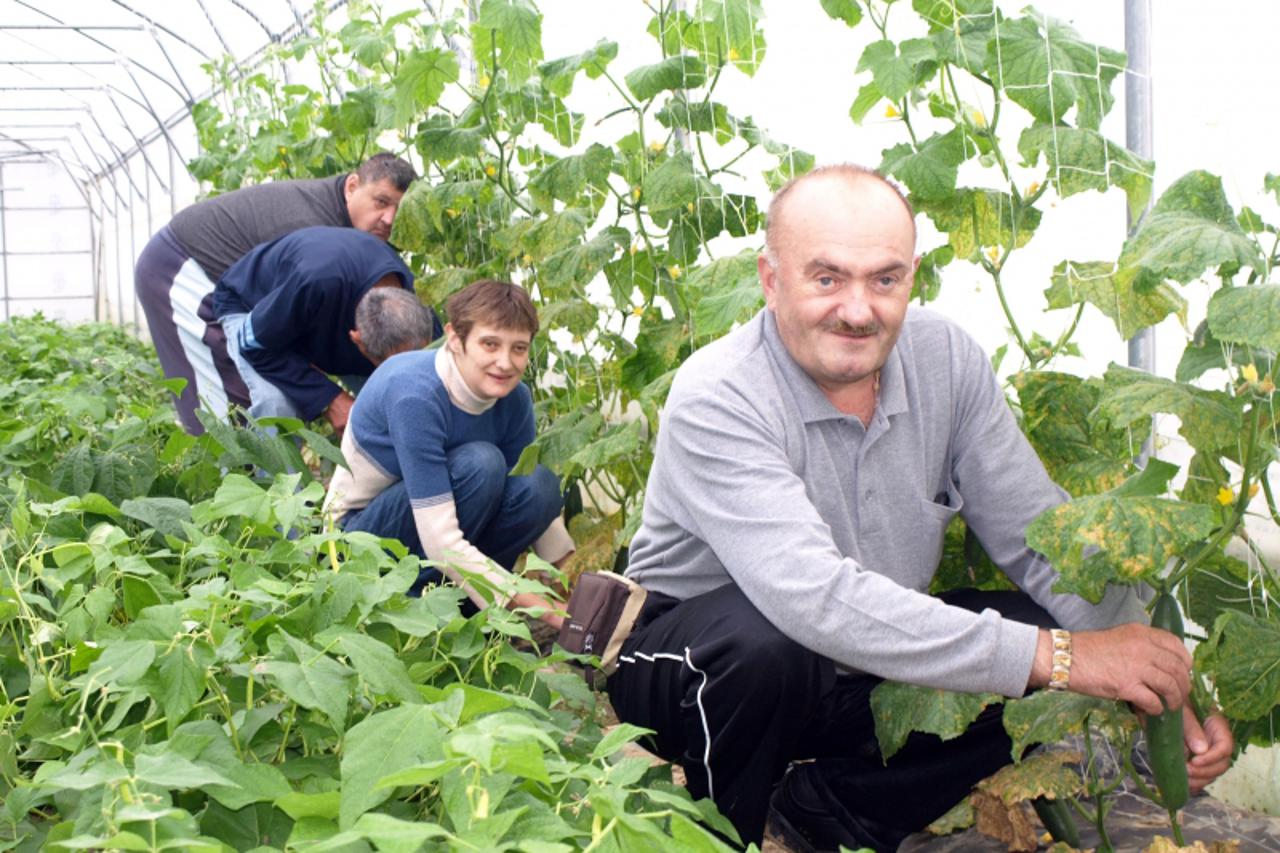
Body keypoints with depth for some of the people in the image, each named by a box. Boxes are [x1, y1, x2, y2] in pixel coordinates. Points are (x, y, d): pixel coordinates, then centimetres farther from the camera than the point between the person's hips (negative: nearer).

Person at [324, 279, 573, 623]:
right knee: (481, 464, -29)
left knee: (541, 485, -18)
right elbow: (439, 540, -34)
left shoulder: (514, 398, -9)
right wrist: (543, 610, -37)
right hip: (360, 529, -6)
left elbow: (538, 503, 1)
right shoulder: (414, 394, -30)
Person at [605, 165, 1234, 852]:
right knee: (765, 639, -37)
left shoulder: (945, 358, -8)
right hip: (699, 665, -5)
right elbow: (816, 598, -37)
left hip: (870, 671, 5)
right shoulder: (715, 401, -26)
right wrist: (1055, 658, -38)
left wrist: (1162, 688, -20)